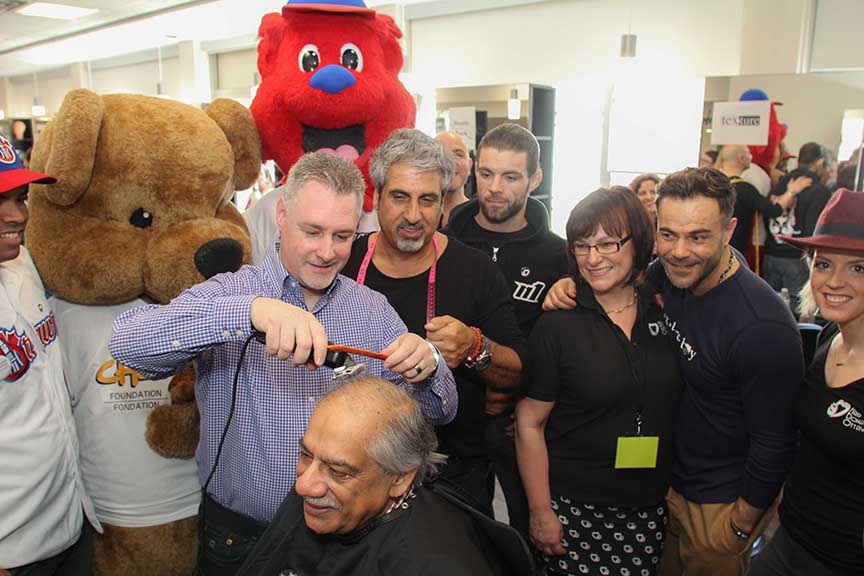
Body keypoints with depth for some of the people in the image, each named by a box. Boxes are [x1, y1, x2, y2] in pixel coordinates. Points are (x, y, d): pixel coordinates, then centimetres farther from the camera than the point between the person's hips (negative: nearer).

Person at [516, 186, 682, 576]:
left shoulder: (662, 314, 1)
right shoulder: (557, 325, -12)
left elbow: (673, 410, 12)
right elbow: (529, 423, -9)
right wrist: (541, 512, -8)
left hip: (648, 510, 4)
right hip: (573, 509, -3)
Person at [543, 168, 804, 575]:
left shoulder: (764, 329, -31)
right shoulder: (670, 274, -11)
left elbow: (775, 445, -23)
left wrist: (741, 526, -11)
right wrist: (574, 283, -15)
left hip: (723, 504, -6)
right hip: (666, 478, 6)